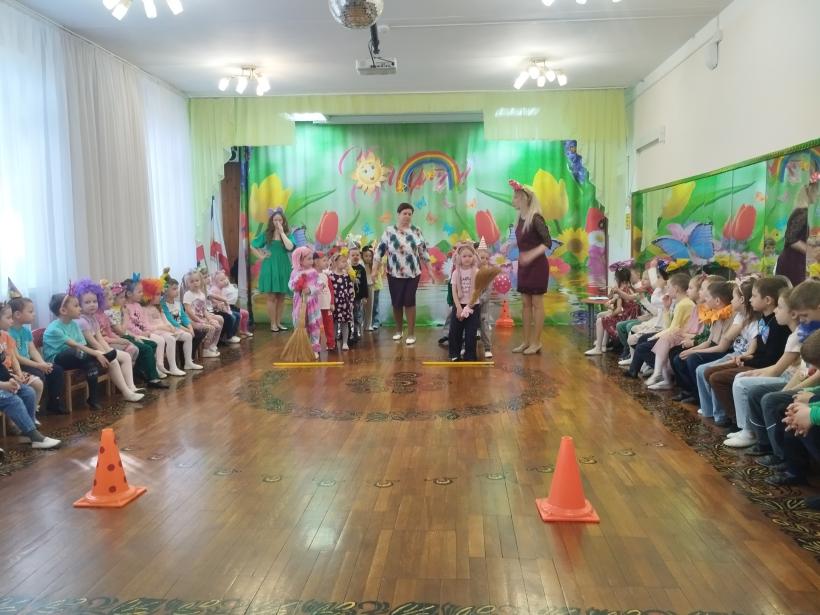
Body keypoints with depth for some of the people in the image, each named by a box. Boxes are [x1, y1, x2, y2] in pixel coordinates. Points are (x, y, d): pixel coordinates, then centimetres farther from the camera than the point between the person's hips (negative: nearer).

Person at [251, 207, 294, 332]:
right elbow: (252, 246, 9)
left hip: (283, 267, 1)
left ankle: (279, 322, 16)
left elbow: (290, 247, -17)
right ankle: (273, 323, 5)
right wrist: (261, 256, -1)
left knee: (281, 297, 6)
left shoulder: (287, 234, 3)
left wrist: (282, 232, -13)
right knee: (271, 297, -2)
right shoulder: (267, 234, 3)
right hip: (270, 267, -1)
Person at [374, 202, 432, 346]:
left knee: (409, 301, -2)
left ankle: (411, 333, 7)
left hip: (413, 273, 0)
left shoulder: (416, 231, 2)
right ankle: (399, 330, 27)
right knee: (396, 302, 7)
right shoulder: (389, 231, -3)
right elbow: (380, 251, -1)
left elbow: (424, 252, 7)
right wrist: (375, 269, -5)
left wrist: (430, 270, 5)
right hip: (394, 274, 0)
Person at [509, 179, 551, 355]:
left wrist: (532, 254, -30)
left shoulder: (536, 219, -16)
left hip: (537, 265, -8)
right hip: (524, 265, 8)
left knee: (537, 304, 1)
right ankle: (526, 341, 19)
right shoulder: (521, 218, 7)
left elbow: (548, 242, -20)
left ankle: (536, 342, 9)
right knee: (526, 304, 11)